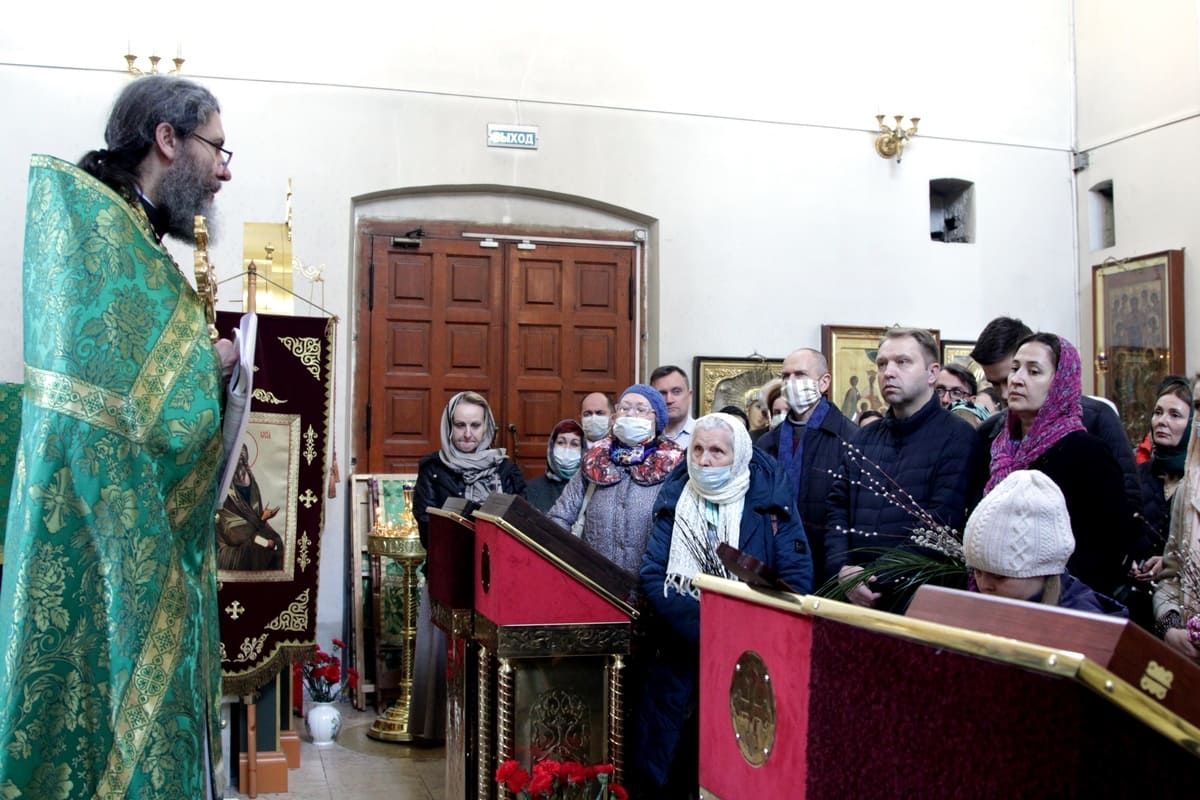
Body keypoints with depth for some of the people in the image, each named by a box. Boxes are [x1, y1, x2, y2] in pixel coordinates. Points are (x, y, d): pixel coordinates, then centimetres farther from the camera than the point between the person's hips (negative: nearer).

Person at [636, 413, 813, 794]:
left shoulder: (770, 498, -4)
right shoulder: (675, 498, 2)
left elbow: (797, 580, -9)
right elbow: (652, 576, -5)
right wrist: (702, 627, -19)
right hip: (682, 653, 2)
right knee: (663, 769, 8)